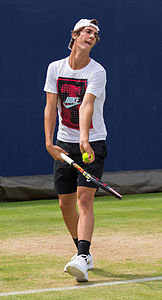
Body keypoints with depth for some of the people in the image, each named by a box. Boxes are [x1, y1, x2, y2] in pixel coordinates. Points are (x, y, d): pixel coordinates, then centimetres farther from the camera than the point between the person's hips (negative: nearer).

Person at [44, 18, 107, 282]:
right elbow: (50, 107, -2)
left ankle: (82, 260, -26)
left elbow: (87, 106, -26)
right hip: (64, 144, 4)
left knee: (84, 198, -17)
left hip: (92, 143, -4)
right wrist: (49, 142, -13)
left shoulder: (97, 72, -11)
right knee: (66, 203, 7)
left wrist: (84, 139, -40)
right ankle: (84, 253, 26)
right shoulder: (55, 68, 2)